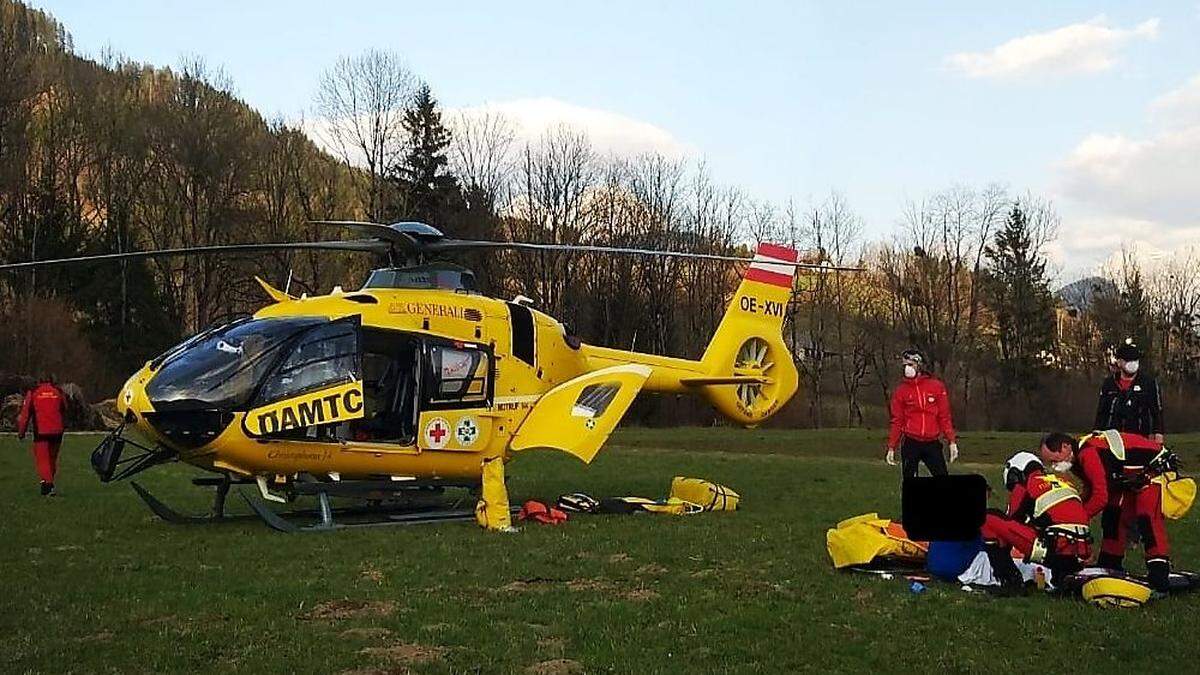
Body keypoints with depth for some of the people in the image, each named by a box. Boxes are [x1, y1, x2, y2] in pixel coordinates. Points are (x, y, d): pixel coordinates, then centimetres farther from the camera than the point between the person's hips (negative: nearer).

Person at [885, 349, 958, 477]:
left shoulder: (937, 386, 1)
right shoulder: (901, 391, 2)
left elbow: (944, 417, 4)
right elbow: (897, 421, 5)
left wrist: (952, 442, -2)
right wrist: (891, 448, 2)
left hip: (932, 444, 0)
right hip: (910, 444, 0)